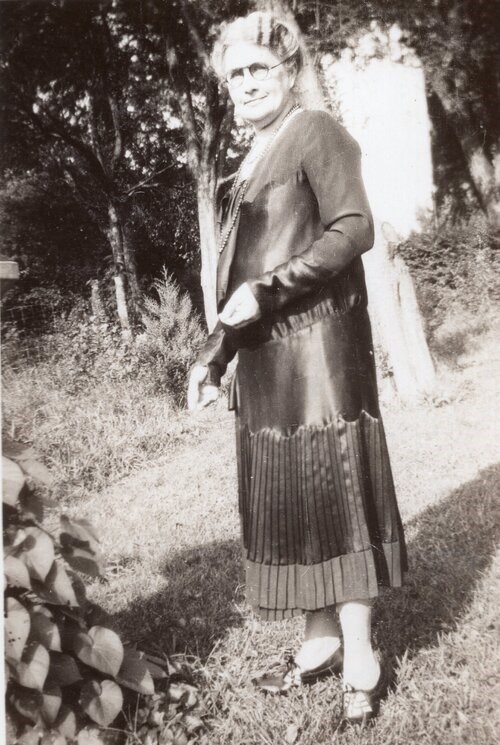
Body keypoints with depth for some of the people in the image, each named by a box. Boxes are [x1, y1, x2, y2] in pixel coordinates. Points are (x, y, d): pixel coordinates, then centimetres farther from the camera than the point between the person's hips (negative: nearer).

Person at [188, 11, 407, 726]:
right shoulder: (248, 167, 20)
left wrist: (265, 292, -17)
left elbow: (355, 230, -15)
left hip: (315, 349, -8)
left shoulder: (315, 133, -2)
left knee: (333, 491, -2)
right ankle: (321, 638, 23)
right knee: (285, 499, 10)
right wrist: (212, 355, 13)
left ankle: (360, 657, 10)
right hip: (262, 358, 8)